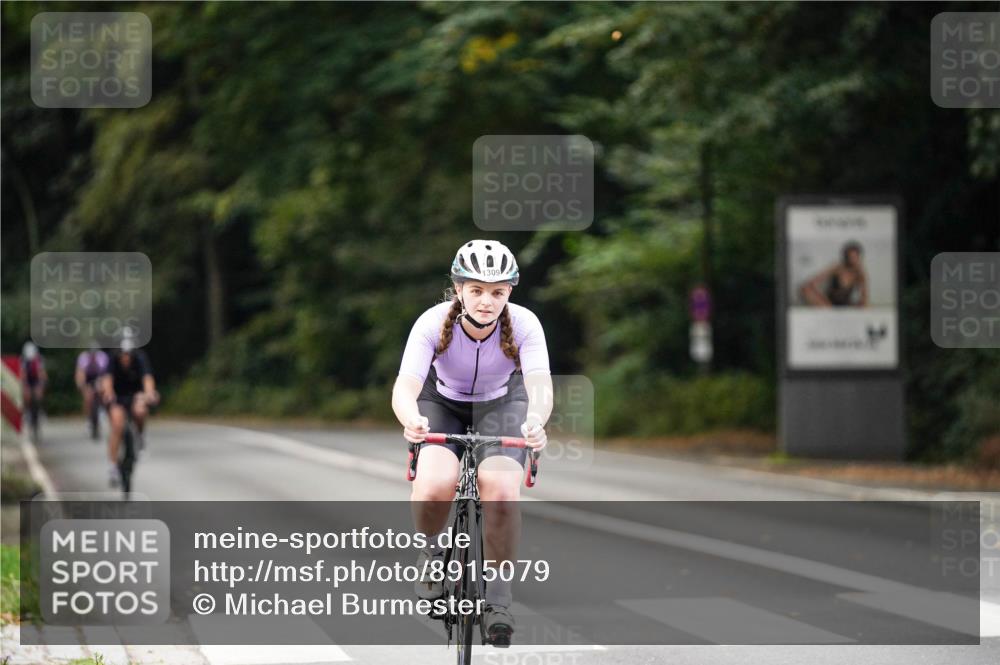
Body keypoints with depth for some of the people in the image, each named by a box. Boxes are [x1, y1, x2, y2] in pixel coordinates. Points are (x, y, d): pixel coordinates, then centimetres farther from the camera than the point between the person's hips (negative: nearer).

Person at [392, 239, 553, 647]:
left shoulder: (523, 325, -27)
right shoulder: (433, 323, -29)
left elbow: (540, 385, -40)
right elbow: (405, 386, -39)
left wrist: (536, 422, -62)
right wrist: (411, 420, -62)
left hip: (501, 404, 0)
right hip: (442, 404, 0)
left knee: (501, 493, -27)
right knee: (435, 486, -30)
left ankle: (498, 588, -4)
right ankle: (432, 549, 2)